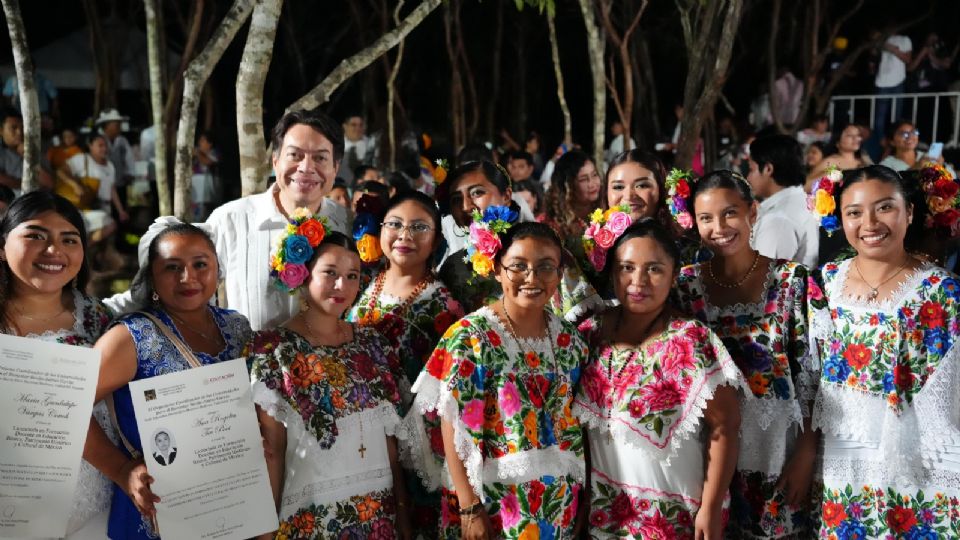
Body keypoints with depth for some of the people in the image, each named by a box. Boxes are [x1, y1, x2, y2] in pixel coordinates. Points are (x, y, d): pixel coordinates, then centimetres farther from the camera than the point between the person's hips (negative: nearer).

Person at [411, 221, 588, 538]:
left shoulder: (570, 339, 2)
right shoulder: (470, 336, -12)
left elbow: (578, 421, 8)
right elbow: (455, 428, -14)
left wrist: (582, 496, 5)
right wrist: (469, 507, -17)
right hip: (490, 501, -4)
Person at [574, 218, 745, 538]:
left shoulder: (692, 342, -16)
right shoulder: (591, 334, -2)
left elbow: (723, 428, -14)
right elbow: (578, 421, 7)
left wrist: (711, 509, -15)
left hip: (674, 511, -4)